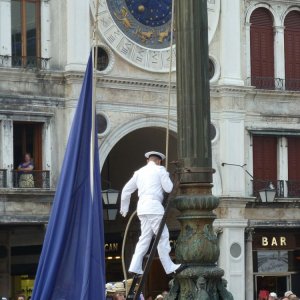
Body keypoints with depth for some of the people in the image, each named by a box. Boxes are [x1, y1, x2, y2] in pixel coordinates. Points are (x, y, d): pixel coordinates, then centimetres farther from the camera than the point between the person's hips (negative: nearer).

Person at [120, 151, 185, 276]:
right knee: (163, 237, -3)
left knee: (145, 238, 8)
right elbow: (168, 188, -2)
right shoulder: (160, 170, 1)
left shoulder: (139, 172, 20)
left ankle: (135, 267, 1)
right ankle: (169, 267, -1)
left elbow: (126, 190, 23)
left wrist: (124, 208, 33)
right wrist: (166, 177, 17)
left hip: (142, 208, 7)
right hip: (154, 206, -7)